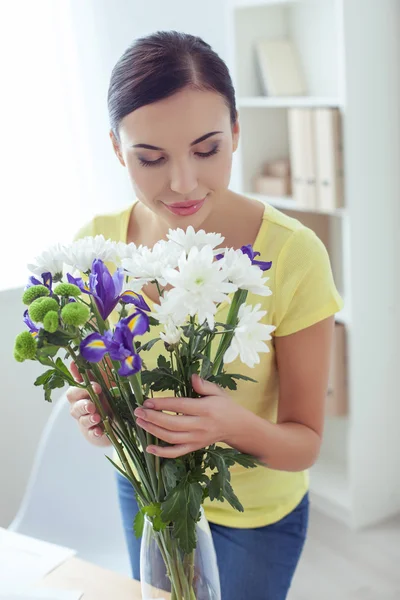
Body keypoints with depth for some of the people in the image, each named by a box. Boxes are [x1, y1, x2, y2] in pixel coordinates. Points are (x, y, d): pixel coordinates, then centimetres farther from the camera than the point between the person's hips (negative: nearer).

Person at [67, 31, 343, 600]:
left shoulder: (293, 254, -28)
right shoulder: (96, 244, -19)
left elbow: (305, 443, -19)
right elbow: (99, 403, -9)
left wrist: (237, 426, -40)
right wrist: (97, 418, -32)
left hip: (258, 512, -3)